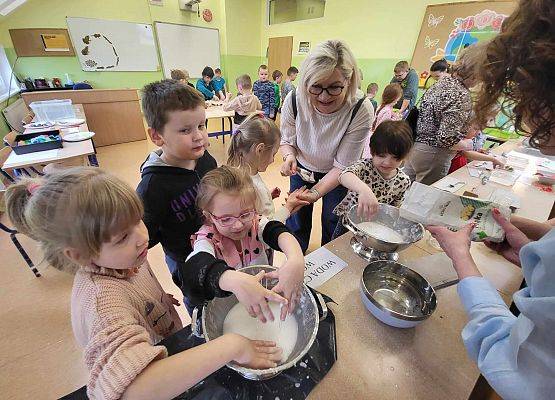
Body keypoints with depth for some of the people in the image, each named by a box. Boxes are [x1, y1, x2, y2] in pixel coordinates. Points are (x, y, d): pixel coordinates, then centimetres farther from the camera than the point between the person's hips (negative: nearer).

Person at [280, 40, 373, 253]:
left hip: (336, 177, -1)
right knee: (296, 223, 16)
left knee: (333, 225, 14)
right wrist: (289, 156, -30)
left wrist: (316, 191, -40)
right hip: (302, 171, 2)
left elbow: (342, 165, -26)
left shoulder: (361, 111, -30)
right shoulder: (294, 100, -25)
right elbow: (287, 141, -7)